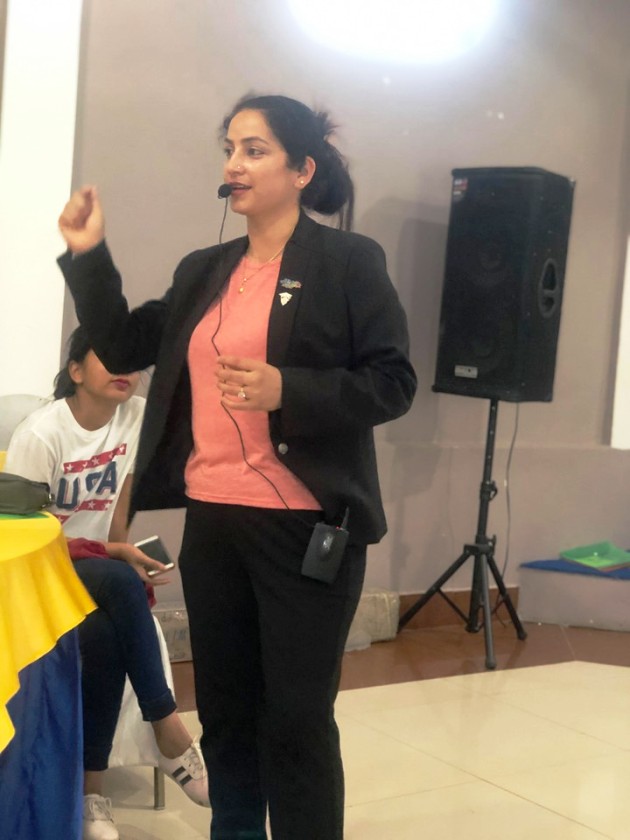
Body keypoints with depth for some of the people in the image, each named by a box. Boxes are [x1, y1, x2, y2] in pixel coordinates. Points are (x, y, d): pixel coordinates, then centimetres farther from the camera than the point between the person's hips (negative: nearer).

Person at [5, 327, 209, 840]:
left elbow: (120, 503, 2)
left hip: (95, 563, 5)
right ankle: (170, 736, -24)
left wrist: (122, 557, -17)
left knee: (104, 635, -29)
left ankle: (90, 786, -17)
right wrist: (115, 555, -25)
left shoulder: (137, 415, -6)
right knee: (121, 585, -34)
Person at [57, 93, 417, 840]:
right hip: (211, 522, 6)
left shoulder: (348, 261, -5)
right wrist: (87, 254, 5)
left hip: (302, 526, -6)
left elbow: (393, 382, -10)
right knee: (225, 712, 16)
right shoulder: (203, 272, 13)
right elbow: (122, 347, 16)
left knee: (296, 720, 2)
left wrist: (287, 390, -23)